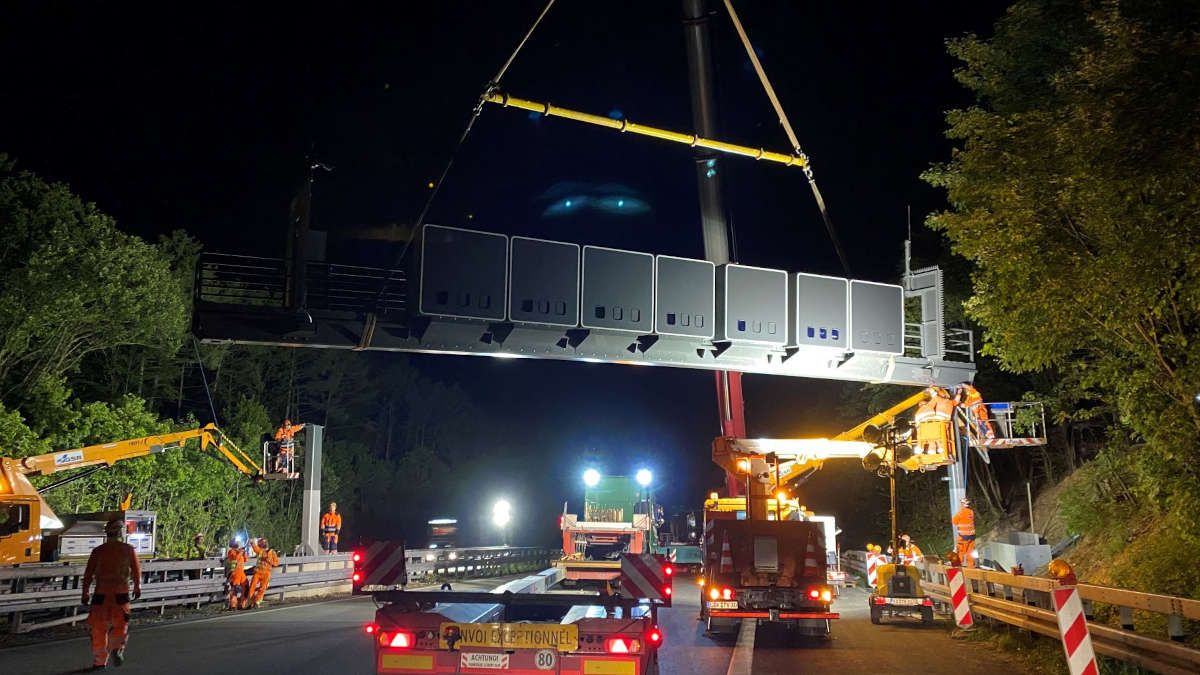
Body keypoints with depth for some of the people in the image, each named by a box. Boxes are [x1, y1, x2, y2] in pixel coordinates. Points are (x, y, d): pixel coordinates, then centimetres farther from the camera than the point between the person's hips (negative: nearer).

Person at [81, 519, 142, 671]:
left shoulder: (98, 551, 3)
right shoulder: (129, 550, 2)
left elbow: (88, 574, 3)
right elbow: (136, 570, 5)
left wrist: (85, 593, 12)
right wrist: (137, 587, 19)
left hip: (101, 594, 1)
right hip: (121, 594, -1)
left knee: (99, 627, 9)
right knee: (120, 625, 9)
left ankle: (99, 661, 11)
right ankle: (116, 649, -16)